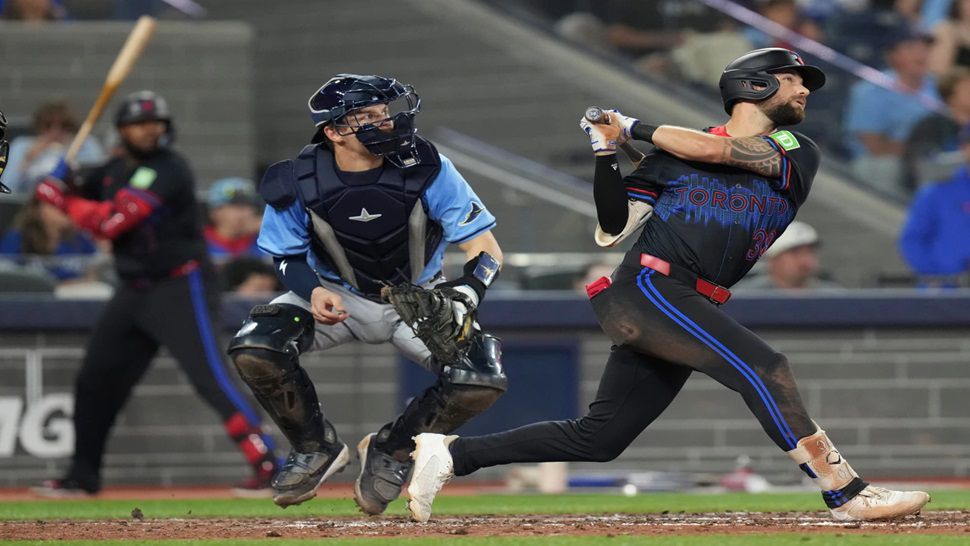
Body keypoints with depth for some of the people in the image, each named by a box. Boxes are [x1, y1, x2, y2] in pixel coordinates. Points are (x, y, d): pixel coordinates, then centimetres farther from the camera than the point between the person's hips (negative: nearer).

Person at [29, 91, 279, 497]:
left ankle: (266, 464, -20)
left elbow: (111, 223, -22)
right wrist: (59, 187, -1)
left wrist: (61, 199, -12)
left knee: (209, 376, -18)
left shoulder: (167, 171, -17)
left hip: (180, 289, -8)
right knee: (95, 382, 11)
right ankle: (82, 476, 25)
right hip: (134, 292, 8)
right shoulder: (115, 171, 9)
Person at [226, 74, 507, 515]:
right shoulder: (298, 184, -20)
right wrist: (313, 291, -25)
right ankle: (317, 449, 2)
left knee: (483, 382, -25)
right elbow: (287, 256, -2)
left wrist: (461, 300, -39)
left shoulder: (425, 169, -23)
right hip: (338, 296, 0)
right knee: (253, 351, -27)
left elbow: (487, 250, -19)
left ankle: (390, 450, 4)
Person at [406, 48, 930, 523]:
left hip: (689, 311, 5)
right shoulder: (674, 153, 9)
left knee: (596, 438, 6)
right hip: (644, 288, -5)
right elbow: (612, 230, 11)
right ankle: (845, 493, -27)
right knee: (761, 366, -24)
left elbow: (715, 151, -3)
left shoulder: (798, 152, 13)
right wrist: (606, 152, -2)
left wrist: (634, 127, 4)